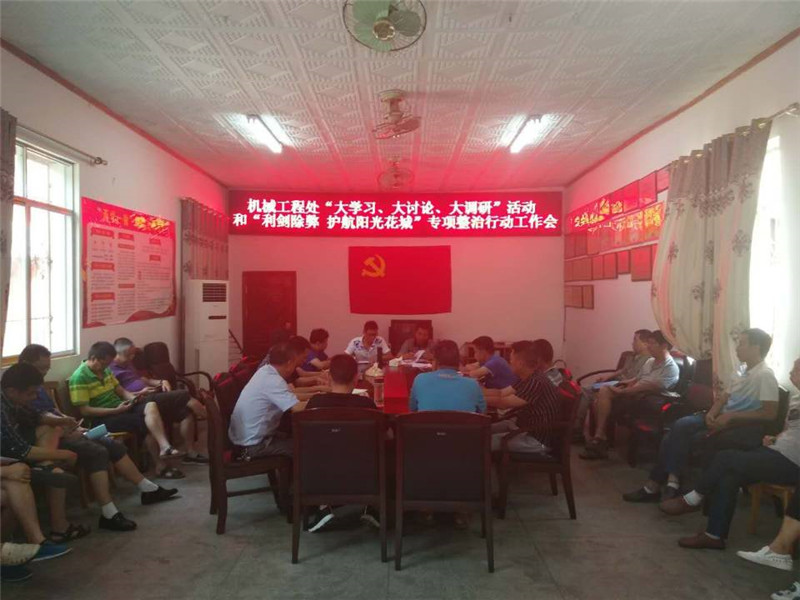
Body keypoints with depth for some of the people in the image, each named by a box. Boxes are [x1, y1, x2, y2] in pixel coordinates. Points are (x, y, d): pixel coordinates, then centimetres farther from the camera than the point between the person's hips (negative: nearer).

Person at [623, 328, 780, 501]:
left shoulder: (765, 376, -13)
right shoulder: (741, 371, 13)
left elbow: (770, 413, -19)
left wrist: (731, 416, -20)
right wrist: (711, 413, -6)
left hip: (740, 425, -8)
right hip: (722, 418, 8)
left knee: (684, 439, -21)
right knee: (680, 426, -14)